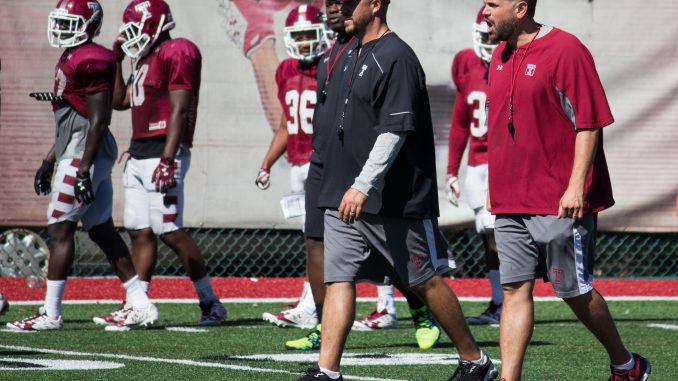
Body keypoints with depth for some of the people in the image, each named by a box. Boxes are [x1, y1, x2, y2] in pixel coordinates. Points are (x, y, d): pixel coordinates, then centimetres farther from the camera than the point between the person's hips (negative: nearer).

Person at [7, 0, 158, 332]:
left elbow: (97, 120, -19)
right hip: (76, 154, 10)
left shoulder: (90, 61, -15)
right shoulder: (71, 59, 17)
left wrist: (83, 170, -22)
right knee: (102, 230, 10)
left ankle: (51, 314, -4)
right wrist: (49, 162, 25)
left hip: (85, 154, -10)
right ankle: (141, 305, 11)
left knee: (59, 230, -7)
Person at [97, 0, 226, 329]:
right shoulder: (146, 61, 19)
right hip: (138, 154, 10)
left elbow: (179, 111, -17)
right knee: (140, 231, 7)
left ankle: (210, 302, -2)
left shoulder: (175, 54, -10)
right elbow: (119, 101, 29)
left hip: (163, 153, -10)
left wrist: (167, 160, -22)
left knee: (169, 231, -10)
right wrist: (116, 60, 22)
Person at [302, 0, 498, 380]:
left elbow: (395, 129, -22)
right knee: (338, 278, -1)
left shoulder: (396, 57, -14)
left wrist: (363, 186, -27)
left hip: (394, 202, -9)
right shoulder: (354, 57, 16)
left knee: (424, 281, 2)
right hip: (345, 199, 9)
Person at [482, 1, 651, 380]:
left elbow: (588, 123, -14)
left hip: (558, 204, -7)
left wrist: (576, 186, -20)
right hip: (511, 203, 7)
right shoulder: (500, 57, 12)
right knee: (515, 290, 1)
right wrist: (496, 185, 20)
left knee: (575, 290, 2)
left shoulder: (567, 50, -11)